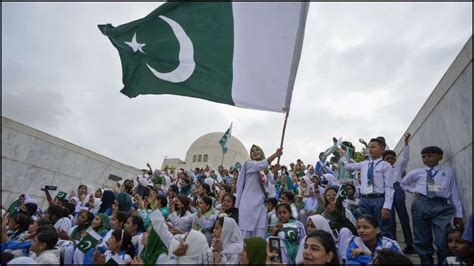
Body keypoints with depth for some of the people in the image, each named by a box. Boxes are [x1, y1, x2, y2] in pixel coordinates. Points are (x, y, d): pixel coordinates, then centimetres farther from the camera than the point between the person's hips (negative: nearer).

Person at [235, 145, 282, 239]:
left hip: (260, 203, 5)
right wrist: (275, 155, -35)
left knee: (260, 232, 0)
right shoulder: (248, 163, 1)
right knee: (246, 231, -6)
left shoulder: (266, 169, 18)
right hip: (249, 202, -5)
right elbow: (260, 165, -21)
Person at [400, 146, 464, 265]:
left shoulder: (448, 171, 11)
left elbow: (454, 193, 10)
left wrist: (458, 214, 6)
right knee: (422, 241, 6)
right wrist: (415, 191, 9)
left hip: (442, 207, -1)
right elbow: (403, 184, 26)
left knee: (444, 242, -11)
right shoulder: (416, 172, 11)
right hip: (421, 205, 1)